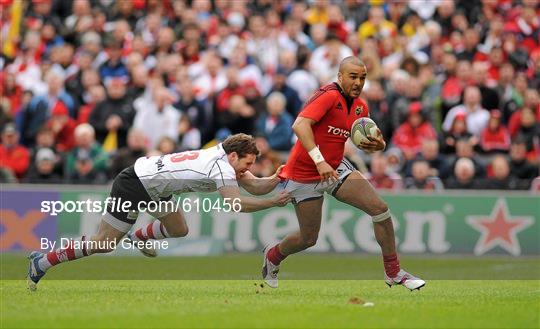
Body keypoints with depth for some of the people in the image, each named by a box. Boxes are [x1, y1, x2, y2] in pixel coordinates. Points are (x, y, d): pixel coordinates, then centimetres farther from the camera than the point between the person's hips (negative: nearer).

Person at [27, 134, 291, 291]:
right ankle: (43, 261, 6)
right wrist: (273, 202, -25)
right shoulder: (221, 167, -24)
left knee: (179, 230, 16)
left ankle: (138, 237, 40)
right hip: (133, 186, -9)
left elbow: (255, 186, 5)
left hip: (152, 187, 9)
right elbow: (238, 203, -32)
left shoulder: (227, 159, 3)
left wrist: (275, 179, -12)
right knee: (103, 245, -4)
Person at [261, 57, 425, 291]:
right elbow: (300, 125, -33)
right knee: (308, 239, 3)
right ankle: (273, 255, 37)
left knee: (380, 208, -10)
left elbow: (365, 142, 17)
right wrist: (319, 161, -42)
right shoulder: (329, 96, -21)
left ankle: (393, 272, 1)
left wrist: (378, 144, -9)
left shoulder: (361, 107, 4)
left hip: (336, 169, 7)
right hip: (304, 174, -7)